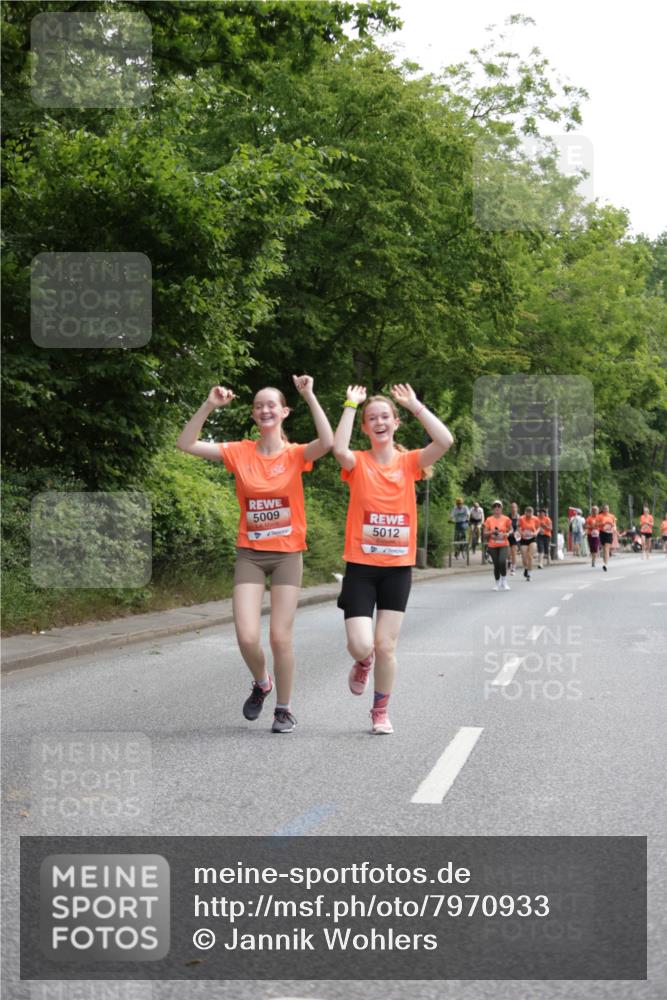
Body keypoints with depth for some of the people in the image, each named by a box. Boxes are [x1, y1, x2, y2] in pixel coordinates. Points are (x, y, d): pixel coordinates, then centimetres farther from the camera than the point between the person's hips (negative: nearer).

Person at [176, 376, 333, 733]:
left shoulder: (295, 455, -3)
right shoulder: (240, 452, 1)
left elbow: (327, 442, -25)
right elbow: (186, 444, -5)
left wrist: (310, 396, -23)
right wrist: (209, 405, -12)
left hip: (287, 554, -1)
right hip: (250, 554, 1)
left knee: (280, 636, -5)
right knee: (246, 637, -10)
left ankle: (284, 709, 15)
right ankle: (261, 683, 23)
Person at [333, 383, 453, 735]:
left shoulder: (409, 462, 2)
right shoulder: (358, 463, -3)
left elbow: (444, 441, -15)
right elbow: (338, 449, -27)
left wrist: (415, 405, -11)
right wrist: (350, 405, -19)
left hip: (398, 567, 1)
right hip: (361, 566, -1)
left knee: (386, 646, 3)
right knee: (361, 646, -10)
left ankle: (381, 711, 23)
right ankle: (363, 663, 28)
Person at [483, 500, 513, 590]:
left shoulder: (506, 519, 2)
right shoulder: (489, 520, 4)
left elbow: (511, 529, 12)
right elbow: (485, 534, 6)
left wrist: (507, 534, -10)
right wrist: (491, 532, -14)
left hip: (504, 545, -1)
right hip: (493, 546, 1)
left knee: (502, 561, -21)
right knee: (496, 564, 3)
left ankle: (504, 581, -3)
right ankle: (497, 583, 20)